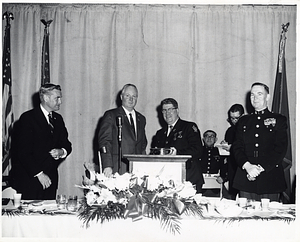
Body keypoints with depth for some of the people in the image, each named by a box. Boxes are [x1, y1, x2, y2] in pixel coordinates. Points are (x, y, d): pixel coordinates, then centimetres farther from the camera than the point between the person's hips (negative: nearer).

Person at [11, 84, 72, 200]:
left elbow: (66, 144, 15)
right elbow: (23, 152, -13)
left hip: (50, 177, 6)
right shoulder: (28, 118, -8)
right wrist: (39, 173, -17)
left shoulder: (58, 119, 13)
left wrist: (61, 152, -9)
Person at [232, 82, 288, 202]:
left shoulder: (279, 120, 7)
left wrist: (260, 168, -14)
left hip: (270, 180, -2)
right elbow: (237, 147, 7)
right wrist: (247, 166, -12)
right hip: (246, 179, 2)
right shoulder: (243, 121, 16)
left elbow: (280, 149, -4)